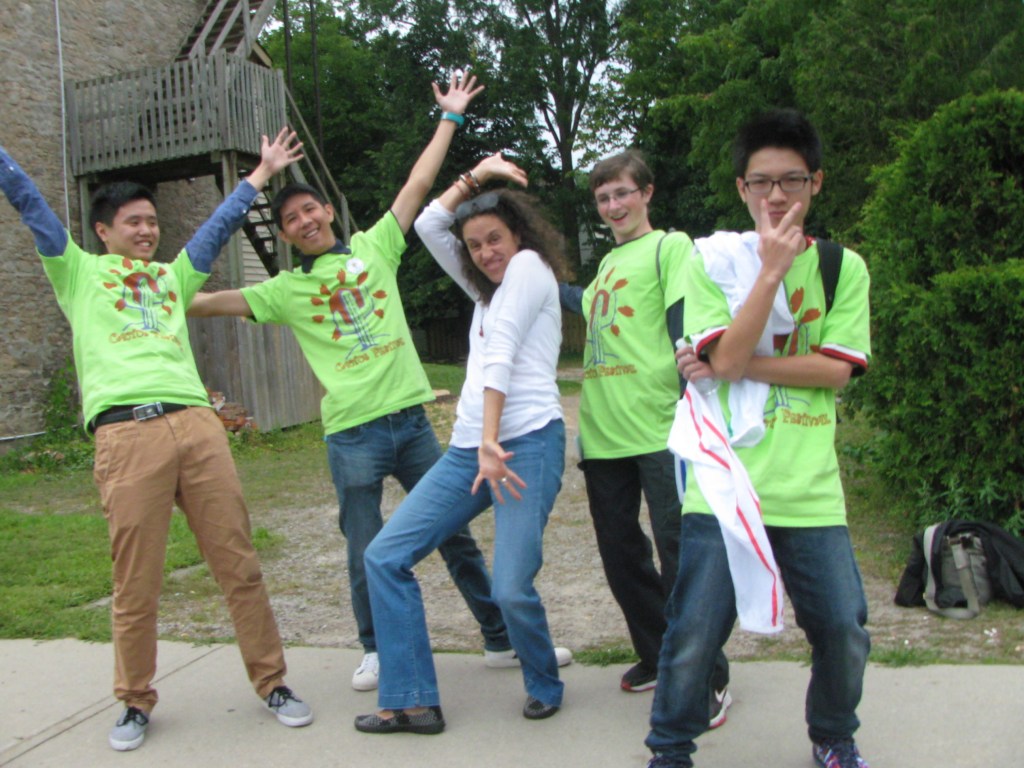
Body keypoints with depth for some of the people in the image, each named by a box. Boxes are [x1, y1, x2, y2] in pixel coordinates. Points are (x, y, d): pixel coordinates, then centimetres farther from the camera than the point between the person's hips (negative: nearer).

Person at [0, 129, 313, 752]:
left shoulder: (173, 275, 28)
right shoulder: (79, 272, 19)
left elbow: (221, 223, 37)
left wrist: (264, 172, 43)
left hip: (197, 424, 3)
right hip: (125, 433, -3)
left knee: (240, 564, 1)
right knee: (136, 584, -1)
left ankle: (272, 682, 13)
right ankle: (136, 701, 18)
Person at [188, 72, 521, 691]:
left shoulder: (374, 248, 8)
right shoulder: (287, 291, 8)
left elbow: (419, 185, 9)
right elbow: (219, 302, 5)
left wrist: (450, 117, 11)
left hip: (410, 416, 1)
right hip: (352, 434, 0)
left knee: (456, 531, 8)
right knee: (367, 552, 7)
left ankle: (502, 639, 19)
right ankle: (376, 651, 28)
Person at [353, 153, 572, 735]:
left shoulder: (529, 266, 2)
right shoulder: (486, 289, 25)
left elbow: (500, 356, -11)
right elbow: (429, 225, 26)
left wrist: (491, 442, -19)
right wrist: (476, 176, 18)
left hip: (526, 442, -8)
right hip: (468, 446, 9)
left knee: (513, 588, -16)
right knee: (385, 556, 0)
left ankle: (545, 685, 16)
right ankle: (412, 701, 5)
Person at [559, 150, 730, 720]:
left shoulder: (669, 246, 0)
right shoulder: (609, 262, 21)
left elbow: (686, 328, -10)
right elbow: (584, 304, 38)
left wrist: (692, 413, -22)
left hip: (657, 431, -7)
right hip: (603, 434, 8)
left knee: (678, 551, -4)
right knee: (621, 553, 12)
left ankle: (708, 678, 8)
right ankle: (658, 657, 29)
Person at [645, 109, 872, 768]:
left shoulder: (844, 268, 7)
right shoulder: (710, 262, 1)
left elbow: (835, 370, -4)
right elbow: (727, 359, -12)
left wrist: (738, 363, -9)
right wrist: (771, 269, -15)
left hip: (811, 491, 2)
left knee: (845, 632, 8)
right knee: (694, 635, 0)